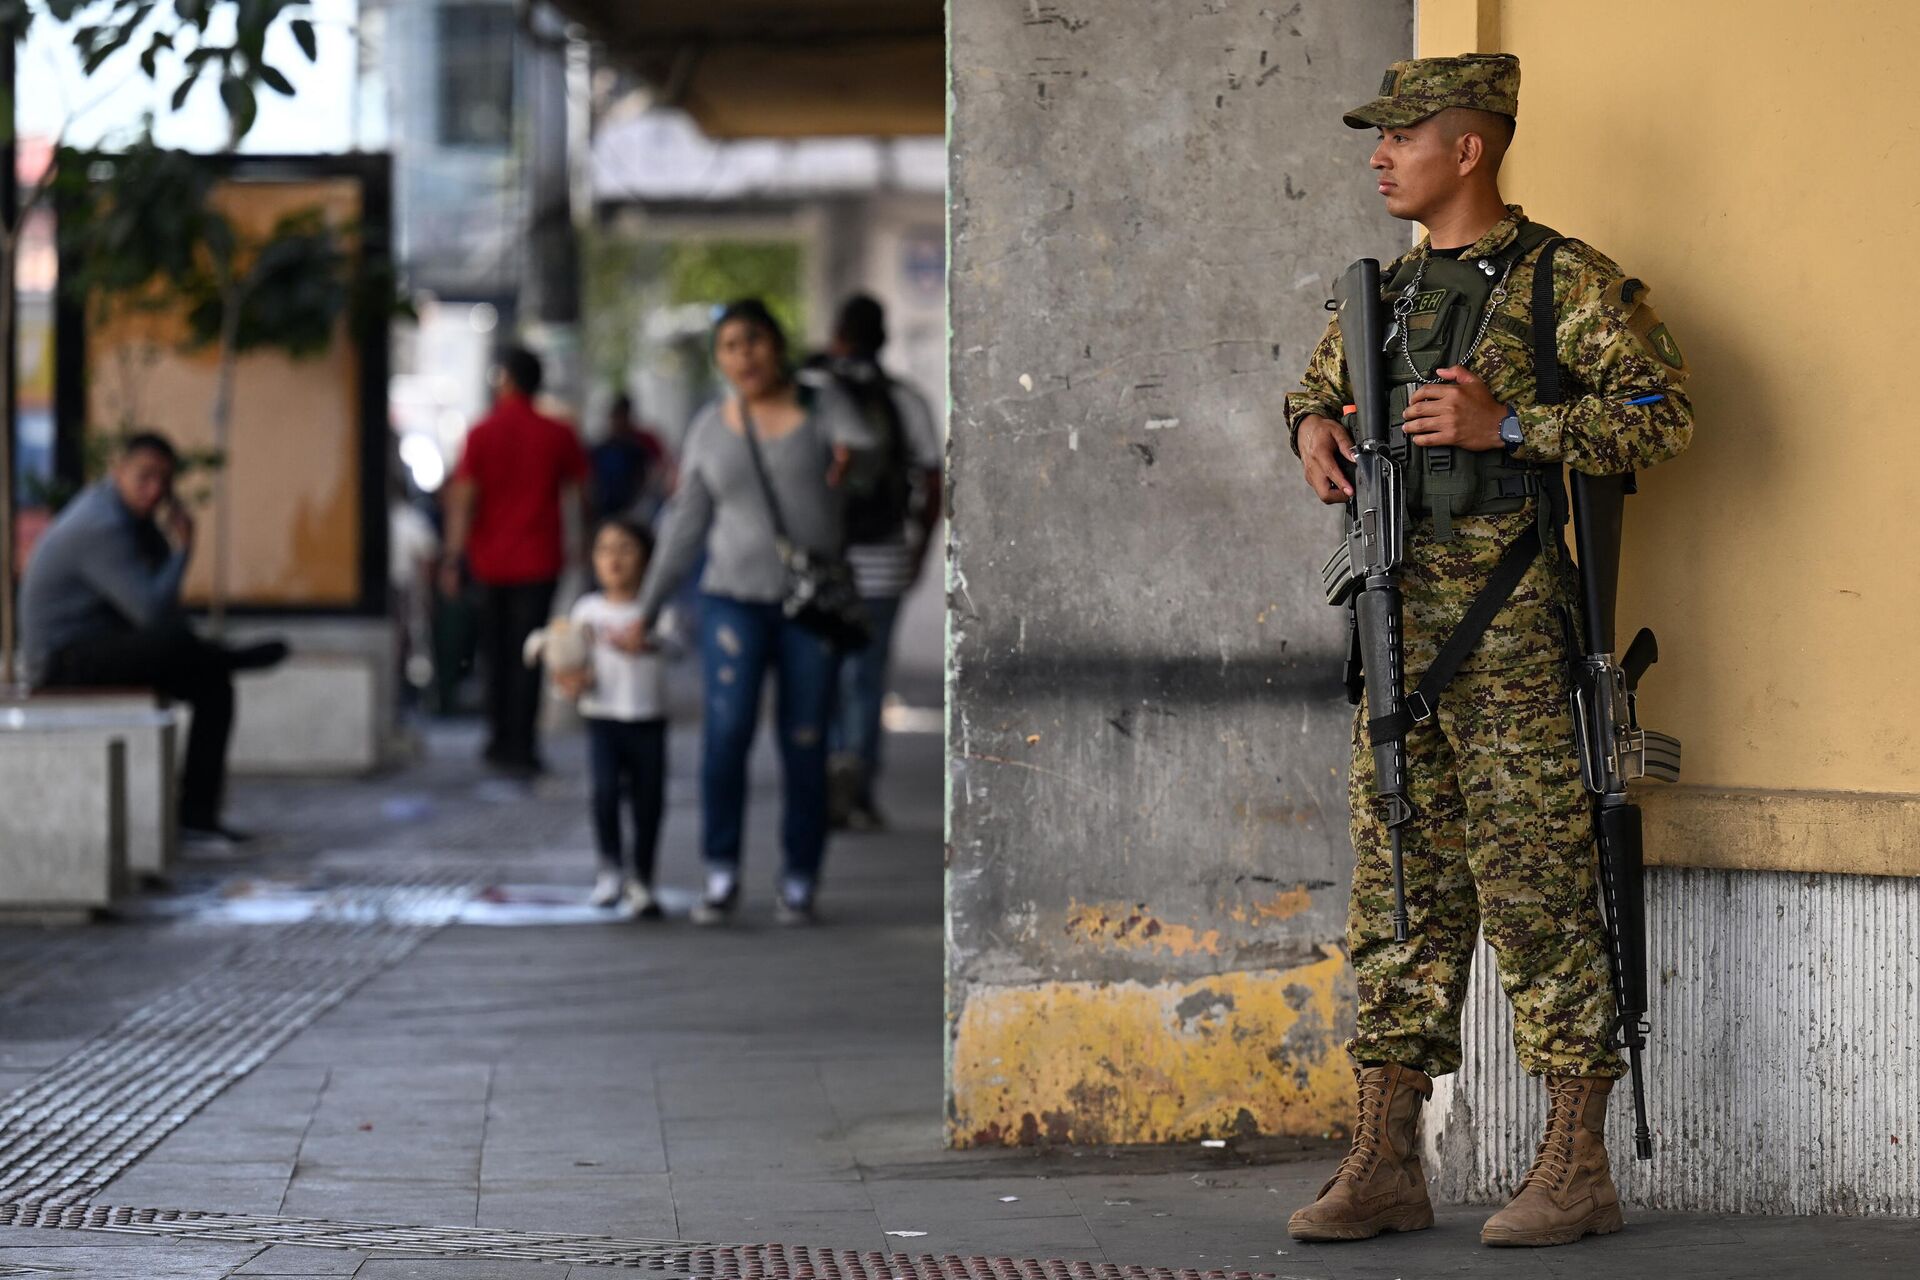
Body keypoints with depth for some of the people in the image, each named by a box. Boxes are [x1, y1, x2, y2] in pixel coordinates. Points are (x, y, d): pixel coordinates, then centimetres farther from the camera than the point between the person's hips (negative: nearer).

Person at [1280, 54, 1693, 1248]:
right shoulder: (1389, 290, 16)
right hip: (1399, 623, 7)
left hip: (1512, 624, -7)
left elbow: (1664, 411, -15)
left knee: (1537, 887, -6)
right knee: (1400, 891, 8)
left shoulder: (1564, 281, -6)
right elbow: (1323, 378, 34)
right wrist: (1314, 426, 11)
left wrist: (1503, 425, -21)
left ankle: (1578, 1169, -1)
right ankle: (1386, 1164, 12)